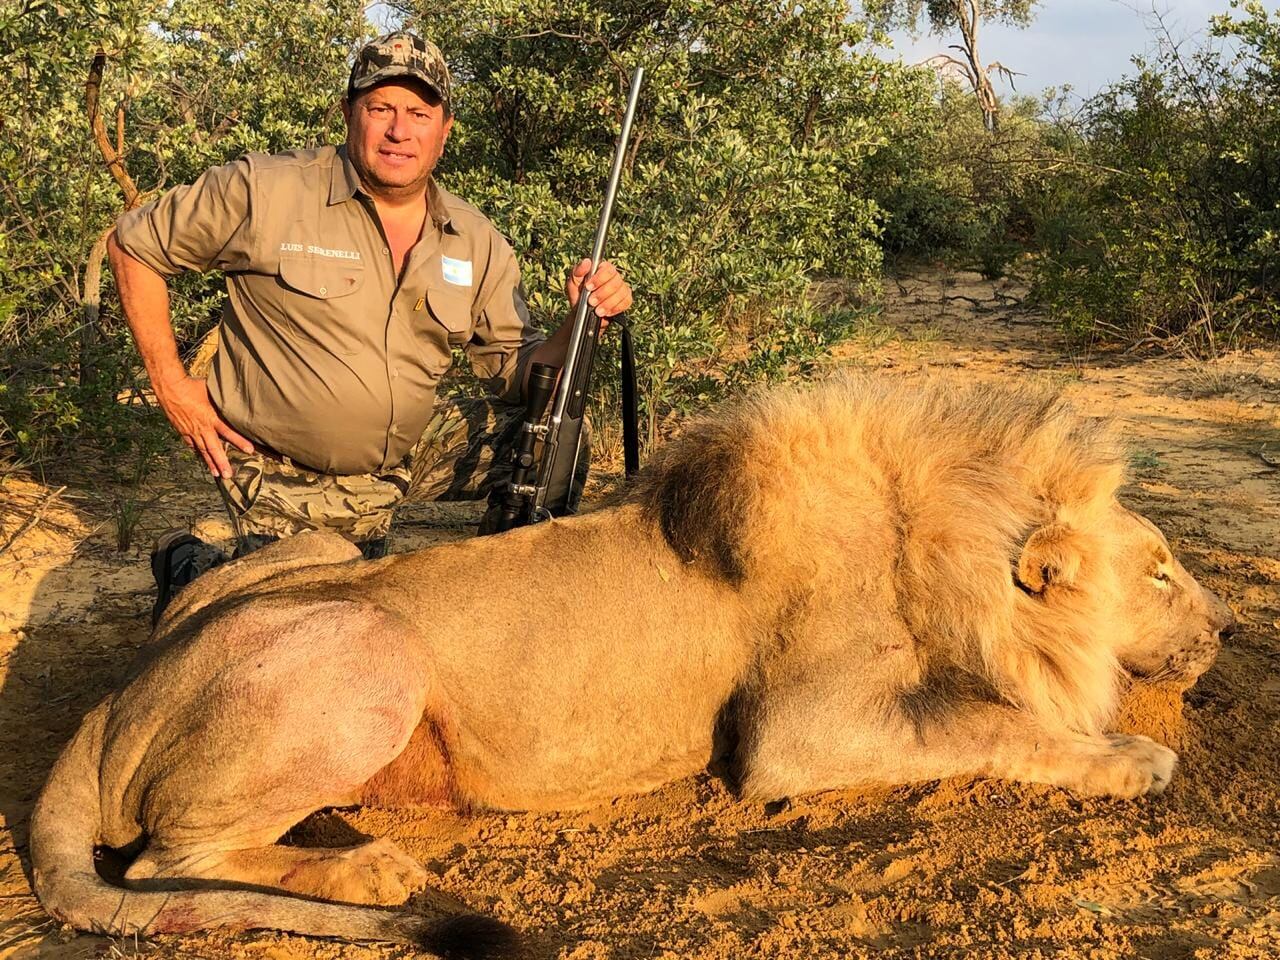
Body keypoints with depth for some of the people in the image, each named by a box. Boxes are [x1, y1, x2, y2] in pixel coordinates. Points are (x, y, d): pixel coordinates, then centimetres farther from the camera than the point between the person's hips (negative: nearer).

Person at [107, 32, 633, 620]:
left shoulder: (476, 242, -2)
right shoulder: (266, 192, -16)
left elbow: (515, 369, 0)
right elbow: (134, 244, -6)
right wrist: (170, 384, -10)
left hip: (406, 456, 4)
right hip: (286, 479, -4)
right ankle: (188, 567, 25)